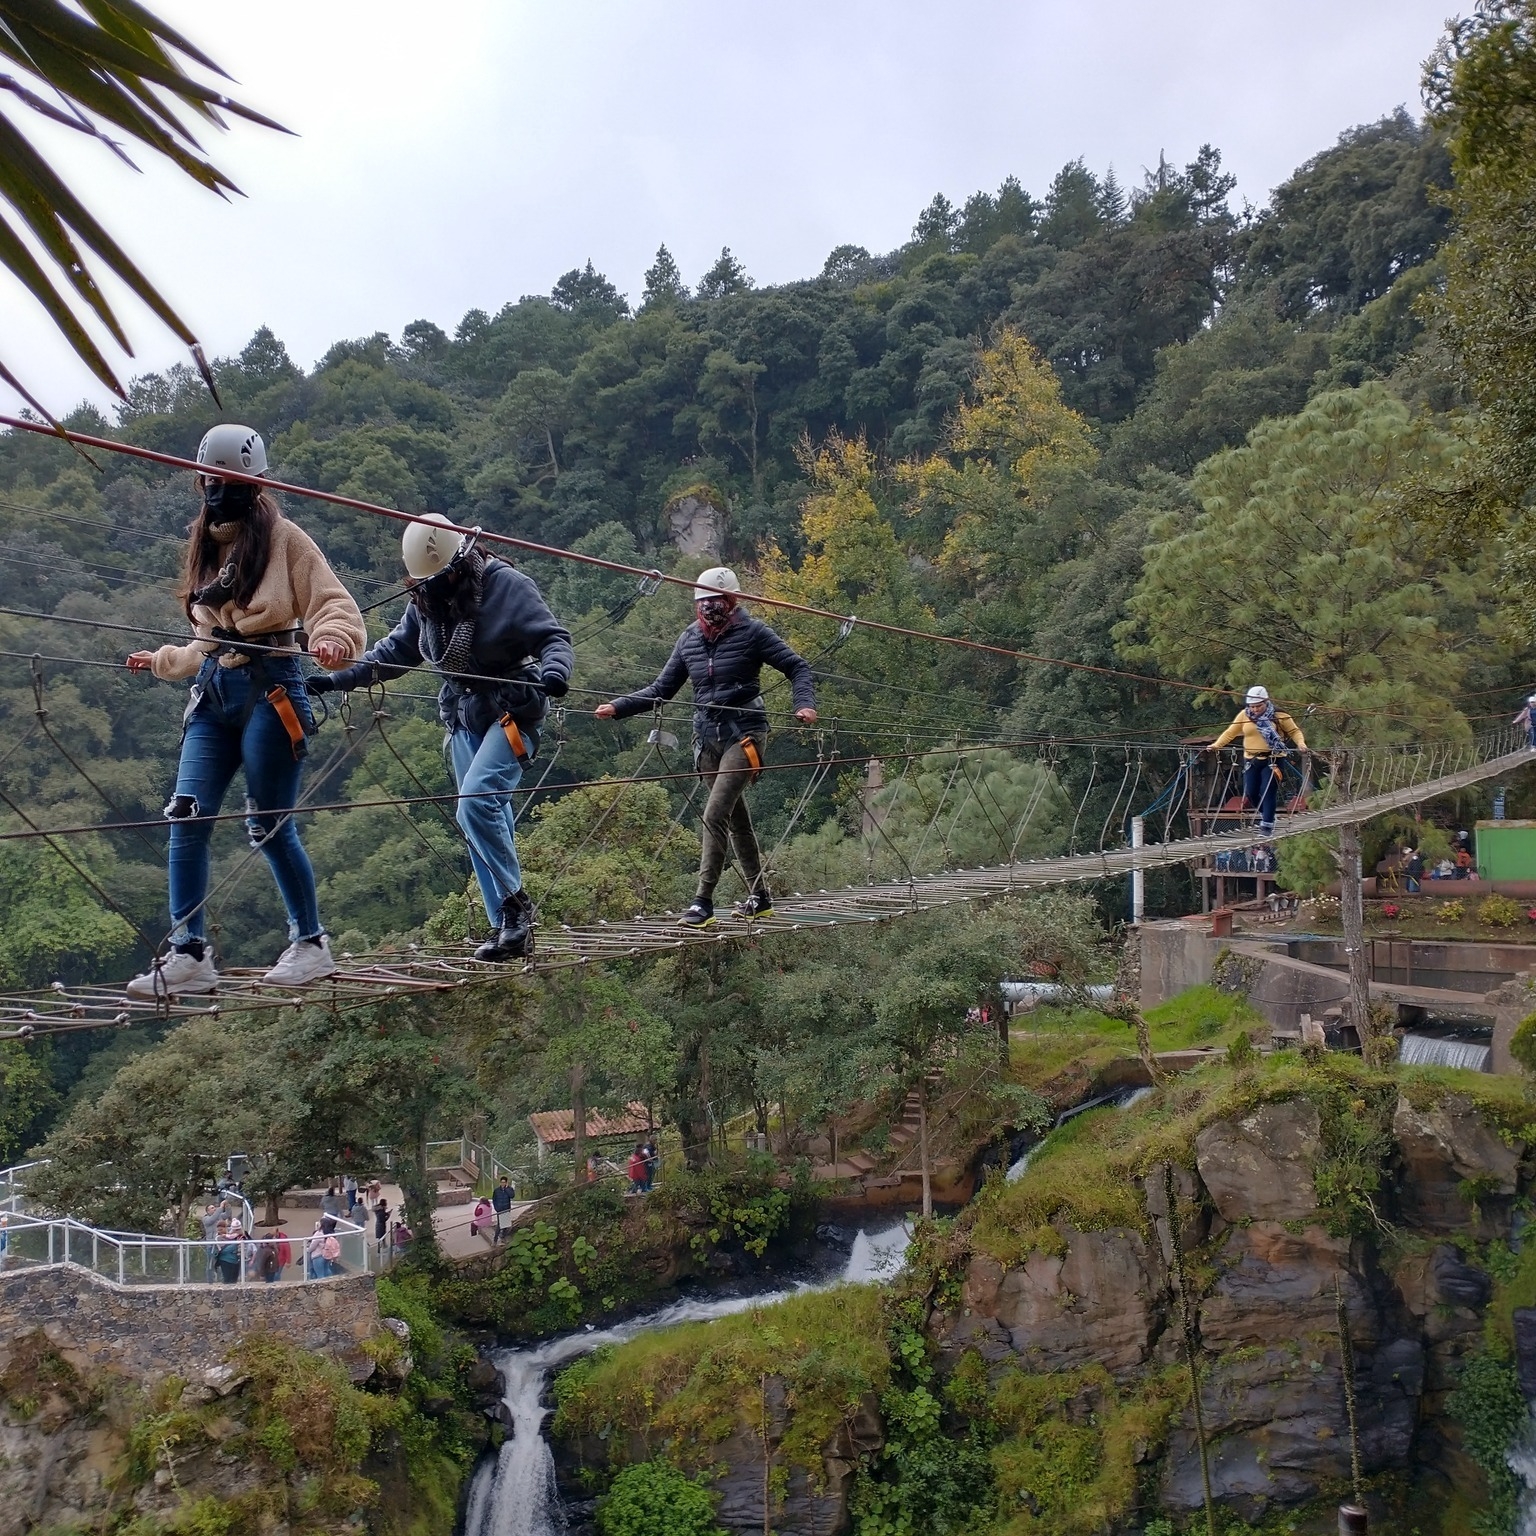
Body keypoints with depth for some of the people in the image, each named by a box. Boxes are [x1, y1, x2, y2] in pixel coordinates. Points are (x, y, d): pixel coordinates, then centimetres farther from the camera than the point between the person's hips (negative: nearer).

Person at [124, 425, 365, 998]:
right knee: (186, 819, -7)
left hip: (268, 690, -6)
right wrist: (160, 660, 38)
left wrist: (332, 640, -27)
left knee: (269, 826, -4)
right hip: (213, 692, 6)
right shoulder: (204, 545, 20)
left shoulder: (282, 537, 0)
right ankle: (189, 954, -3)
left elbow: (336, 605, -6)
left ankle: (311, 943, 13)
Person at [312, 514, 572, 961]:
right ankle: (507, 926, 8)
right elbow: (395, 650, 18)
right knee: (486, 823, 5)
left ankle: (515, 903, -11)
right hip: (465, 718, 7)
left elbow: (554, 636, -14)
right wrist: (338, 678, 10)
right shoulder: (426, 598, 6)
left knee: (476, 803, -24)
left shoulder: (507, 585, -13)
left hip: (513, 714, -7)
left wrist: (554, 670, -36)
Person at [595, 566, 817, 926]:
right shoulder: (690, 638, 10)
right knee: (737, 819, 13)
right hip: (707, 737, 6)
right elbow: (662, 688, 13)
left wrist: (804, 704, -20)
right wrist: (619, 707, 2)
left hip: (744, 734, -6)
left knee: (714, 815, -16)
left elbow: (797, 667, -2)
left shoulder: (751, 632, -4)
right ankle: (760, 897, 24)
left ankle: (703, 902, -14)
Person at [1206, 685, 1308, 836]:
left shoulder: (1278, 716, -5)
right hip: (1251, 760, 4)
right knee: (1250, 793, 2)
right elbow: (1230, 732, 3)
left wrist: (1300, 743, -16)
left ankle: (1267, 824, -3)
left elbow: (1294, 731, 2)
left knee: (1268, 792, -11)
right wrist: (1217, 745, -10)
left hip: (1272, 760, -4)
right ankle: (1265, 814, 28)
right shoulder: (1244, 715, 1)